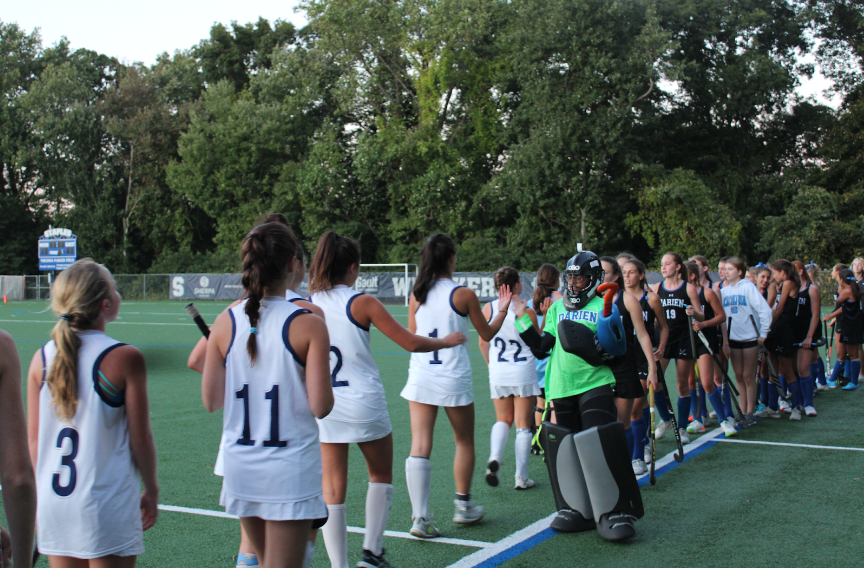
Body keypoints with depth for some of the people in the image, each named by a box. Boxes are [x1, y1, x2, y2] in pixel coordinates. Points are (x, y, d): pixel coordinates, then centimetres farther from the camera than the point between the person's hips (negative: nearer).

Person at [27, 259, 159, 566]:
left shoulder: (42, 358, 1)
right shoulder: (125, 358, -12)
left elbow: (33, 440, 6)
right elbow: (140, 438, -8)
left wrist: (39, 501, 17)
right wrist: (152, 490, 6)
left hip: (53, 504, 5)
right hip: (108, 504, -4)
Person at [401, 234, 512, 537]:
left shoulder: (416, 294, 2)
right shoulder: (464, 294, -8)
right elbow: (487, 334, 5)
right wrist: (502, 311, 19)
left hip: (420, 376, 3)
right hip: (453, 379, -2)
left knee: (420, 445, 0)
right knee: (464, 442, 17)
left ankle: (420, 517, -6)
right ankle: (463, 506, 29)